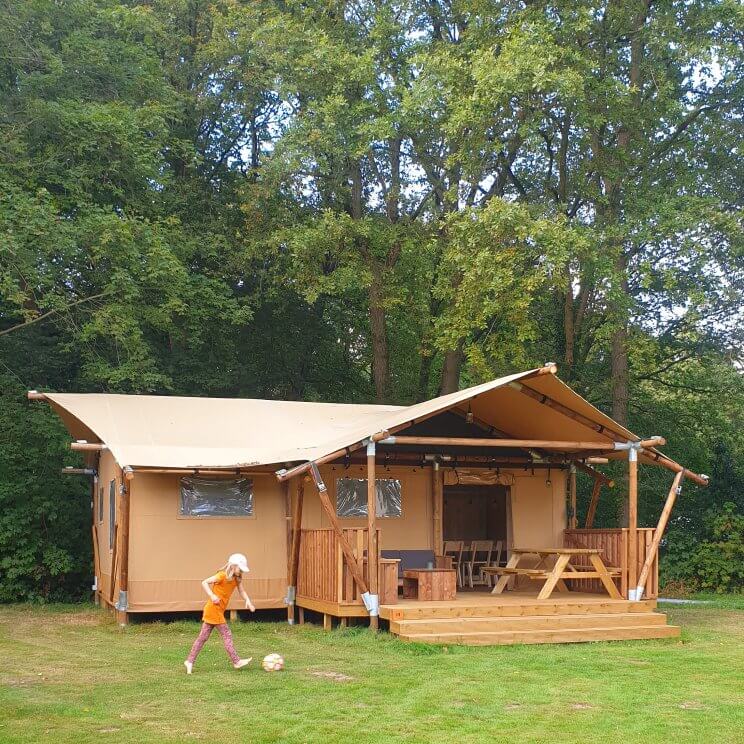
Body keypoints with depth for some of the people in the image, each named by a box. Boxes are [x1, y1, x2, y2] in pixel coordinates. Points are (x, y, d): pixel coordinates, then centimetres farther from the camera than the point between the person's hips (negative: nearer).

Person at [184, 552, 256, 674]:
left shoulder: (236, 579, 7)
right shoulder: (222, 575, -16)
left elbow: (242, 591, 6)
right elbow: (204, 582, -18)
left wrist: (248, 601, -12)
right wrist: (212, 596, -28)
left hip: (218, 611, 8)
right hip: (214, 609, -8)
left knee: (203, 637, 10)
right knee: (227, 635, -4)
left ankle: (190, 661, 14)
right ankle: (237, 662, 1)